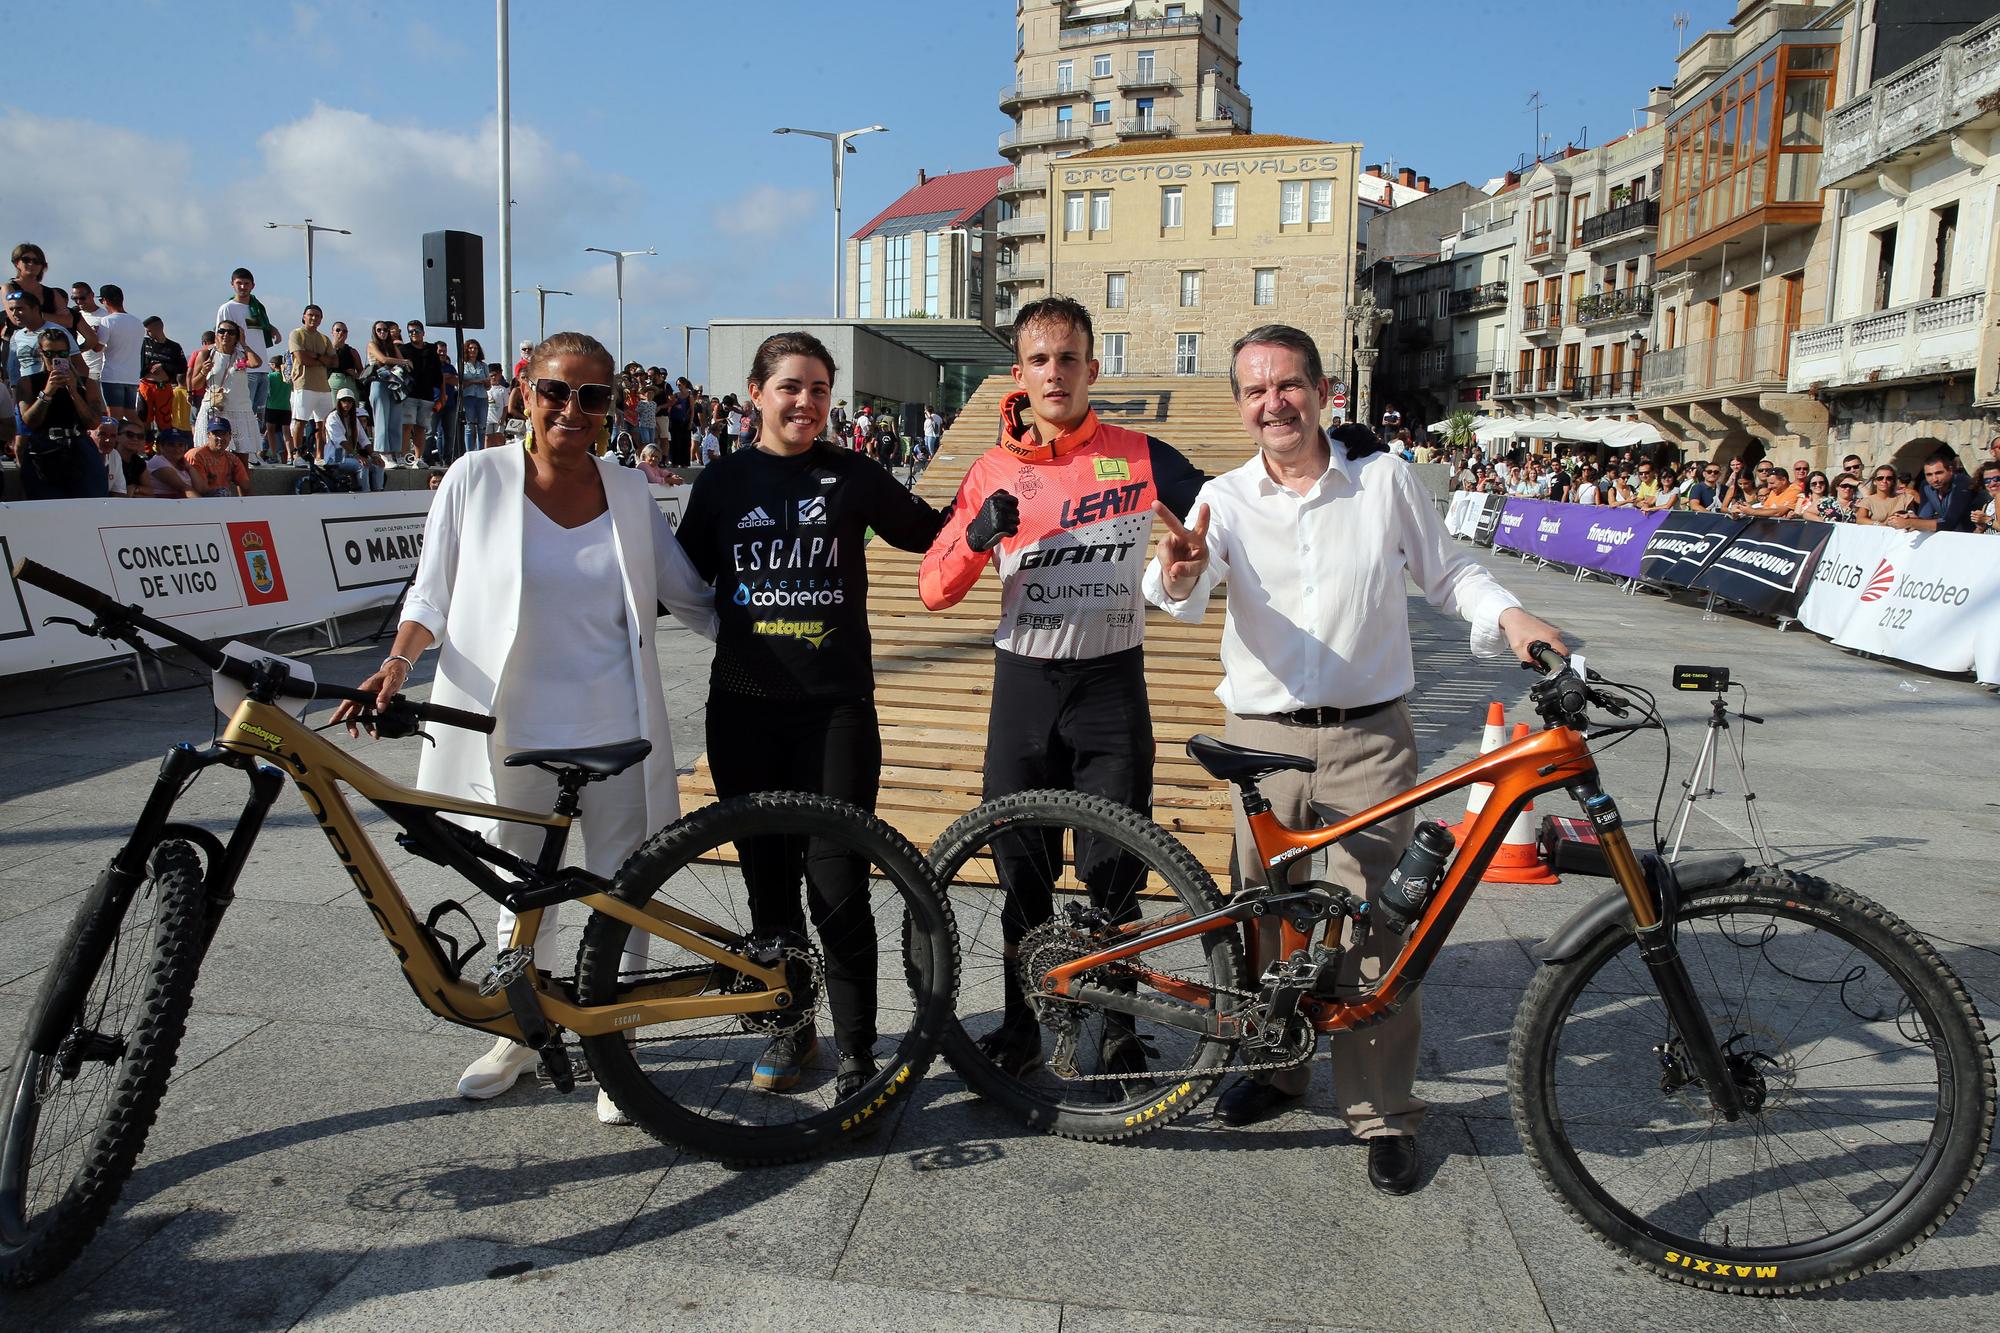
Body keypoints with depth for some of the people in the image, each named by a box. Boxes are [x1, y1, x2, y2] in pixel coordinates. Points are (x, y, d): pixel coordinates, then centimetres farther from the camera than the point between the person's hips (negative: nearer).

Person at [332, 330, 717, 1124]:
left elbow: (689, 598, 9)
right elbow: (432, 593, 3)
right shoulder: (477, 479, -3)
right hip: (514, 729, -1)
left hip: (613, 731, 1)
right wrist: (399, 660, -13)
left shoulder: (628, 494, 3)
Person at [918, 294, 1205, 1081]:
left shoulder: (1138, 457, -1)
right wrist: (977, 536, -19)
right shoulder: (993, 472, 3)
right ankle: (1021, 1024, 27)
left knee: (1114, 870, 5)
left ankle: (1117, 1027, 24)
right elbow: (934, 591, 0)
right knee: (1022, 871, 9)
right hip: (1024, 683, 2)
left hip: (1111, 683, -1)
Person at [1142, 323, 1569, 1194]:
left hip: (1369, 739, -1)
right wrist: (1178, 575, -41)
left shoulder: (1385, 478, 3)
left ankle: (1383, 1112, 14)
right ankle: (1275, 1066, 33)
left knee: (1371, 927, -1)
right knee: (1268, 917, 12)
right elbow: (1185, 597, -17)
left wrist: (1509, 615, -6)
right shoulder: (1226, 499, 1)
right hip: (1263, 739, 1)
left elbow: (1446, 572, 13)